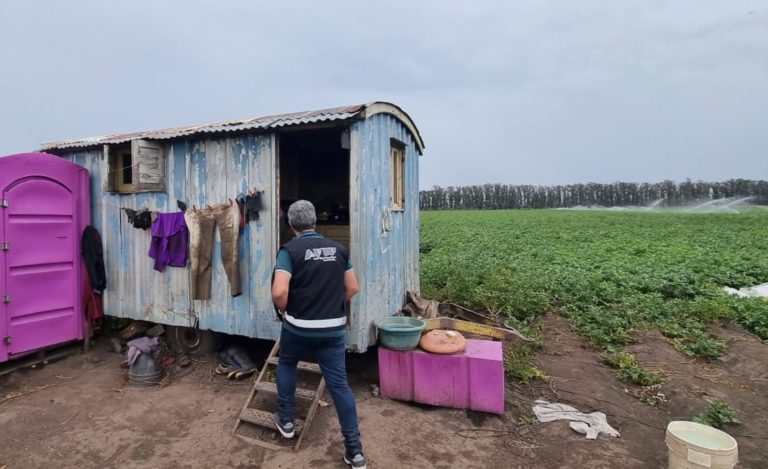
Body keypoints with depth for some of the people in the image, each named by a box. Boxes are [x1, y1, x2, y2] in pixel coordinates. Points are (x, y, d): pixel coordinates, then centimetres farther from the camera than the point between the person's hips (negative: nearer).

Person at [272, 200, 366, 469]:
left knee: (286, 365, 27)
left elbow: (279, 292, -20)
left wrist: (284, 310, 0)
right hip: (334, 329, 3)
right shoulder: (337, 248, 5)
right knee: (339, 384, 7)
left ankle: (286, 421, 37)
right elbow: (353, 288, 9)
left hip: (298, 327, -2)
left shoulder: (290, 250, -9)